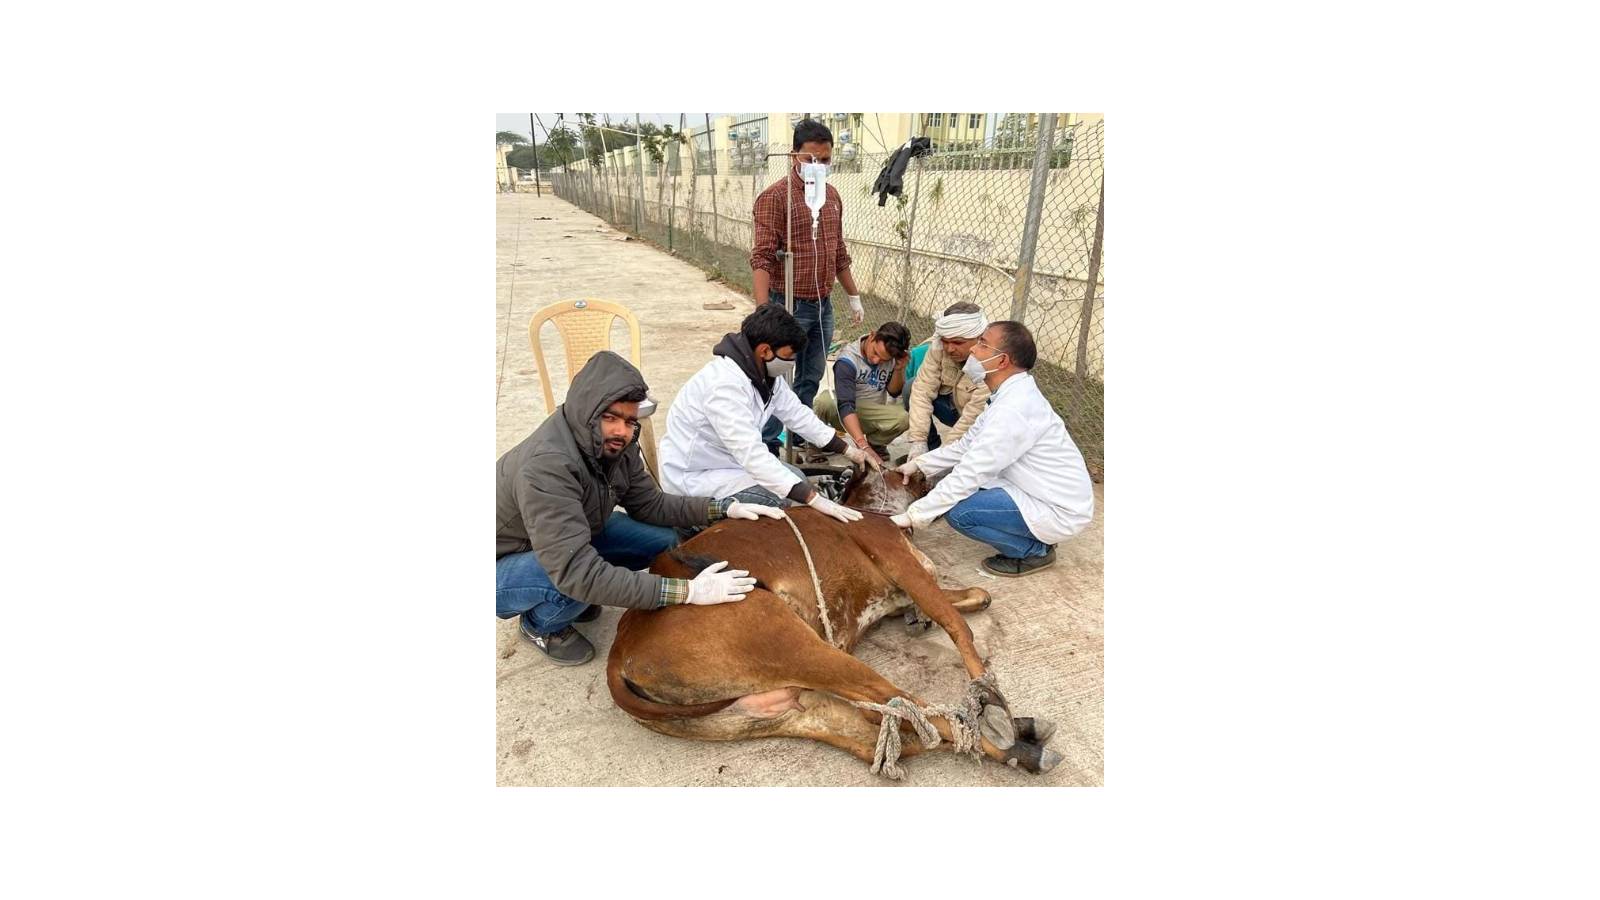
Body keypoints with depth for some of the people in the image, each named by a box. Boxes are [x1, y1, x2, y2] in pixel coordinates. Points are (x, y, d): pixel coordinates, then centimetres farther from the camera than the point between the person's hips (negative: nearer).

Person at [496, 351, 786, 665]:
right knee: (574, 584, -36)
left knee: (663, 540, -5)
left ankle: (571, 599, 13)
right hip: (501, 567, -7)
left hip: (569, 542, 7)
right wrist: (687, 591, -42)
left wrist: (725, 509, -13)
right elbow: (579, 573, -43)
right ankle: (540, 625, 0)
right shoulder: (546, 465, -38)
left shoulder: (615, 445, -15)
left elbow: (650, 505, 0)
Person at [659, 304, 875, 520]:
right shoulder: (724, 385, -33)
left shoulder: (766, 373, -4)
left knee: (797, 478, 8)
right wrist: (814, 499, -41)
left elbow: (797, 415, 7)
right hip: (694, 478, -9)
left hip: (730, 461, 9)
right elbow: (752, 454, -39)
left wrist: (849, 451, 6)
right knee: (790, 503, -16)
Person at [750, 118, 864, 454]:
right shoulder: (775, 197, -11)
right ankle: (766, 447, 13)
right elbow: (761, 257, -17)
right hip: (789, 306, -7)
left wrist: (854, 296, 21)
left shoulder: (832, 196, 11)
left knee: (811, 379, 15)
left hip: (823, 306, 7)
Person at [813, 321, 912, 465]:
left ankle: (875, 444, 3)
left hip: (870, 415, 4)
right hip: (843, 415, -4)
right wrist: (863, 446, -47)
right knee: (825, 400, -38)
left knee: (902, 418, -30)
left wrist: (899, 370, -18)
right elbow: (846, 405, -35)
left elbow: (893, 393, 4)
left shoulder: (893, 358, -9)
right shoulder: (848, 360, -25)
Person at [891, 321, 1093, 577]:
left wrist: (913, 516, -20)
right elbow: (968, 445, 10)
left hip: (1059, 511, -9)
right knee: (956, 470, 10)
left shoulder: (1013, 409, -28)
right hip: (1055, 494, 9)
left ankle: (1034, 550, 0)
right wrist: (919, 464, 6)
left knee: (959, 511, -21)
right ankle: (1038, 537, 13)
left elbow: (970, 474, -26)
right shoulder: (1012, 393, 2)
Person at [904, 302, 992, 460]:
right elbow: (923, 389, -22)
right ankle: (932, 449, -1)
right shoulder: (940, 347, -20)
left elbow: (976, 415, -35)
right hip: (955, 405, 5)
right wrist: (919, 441, -29)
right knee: (911, 387, -15)